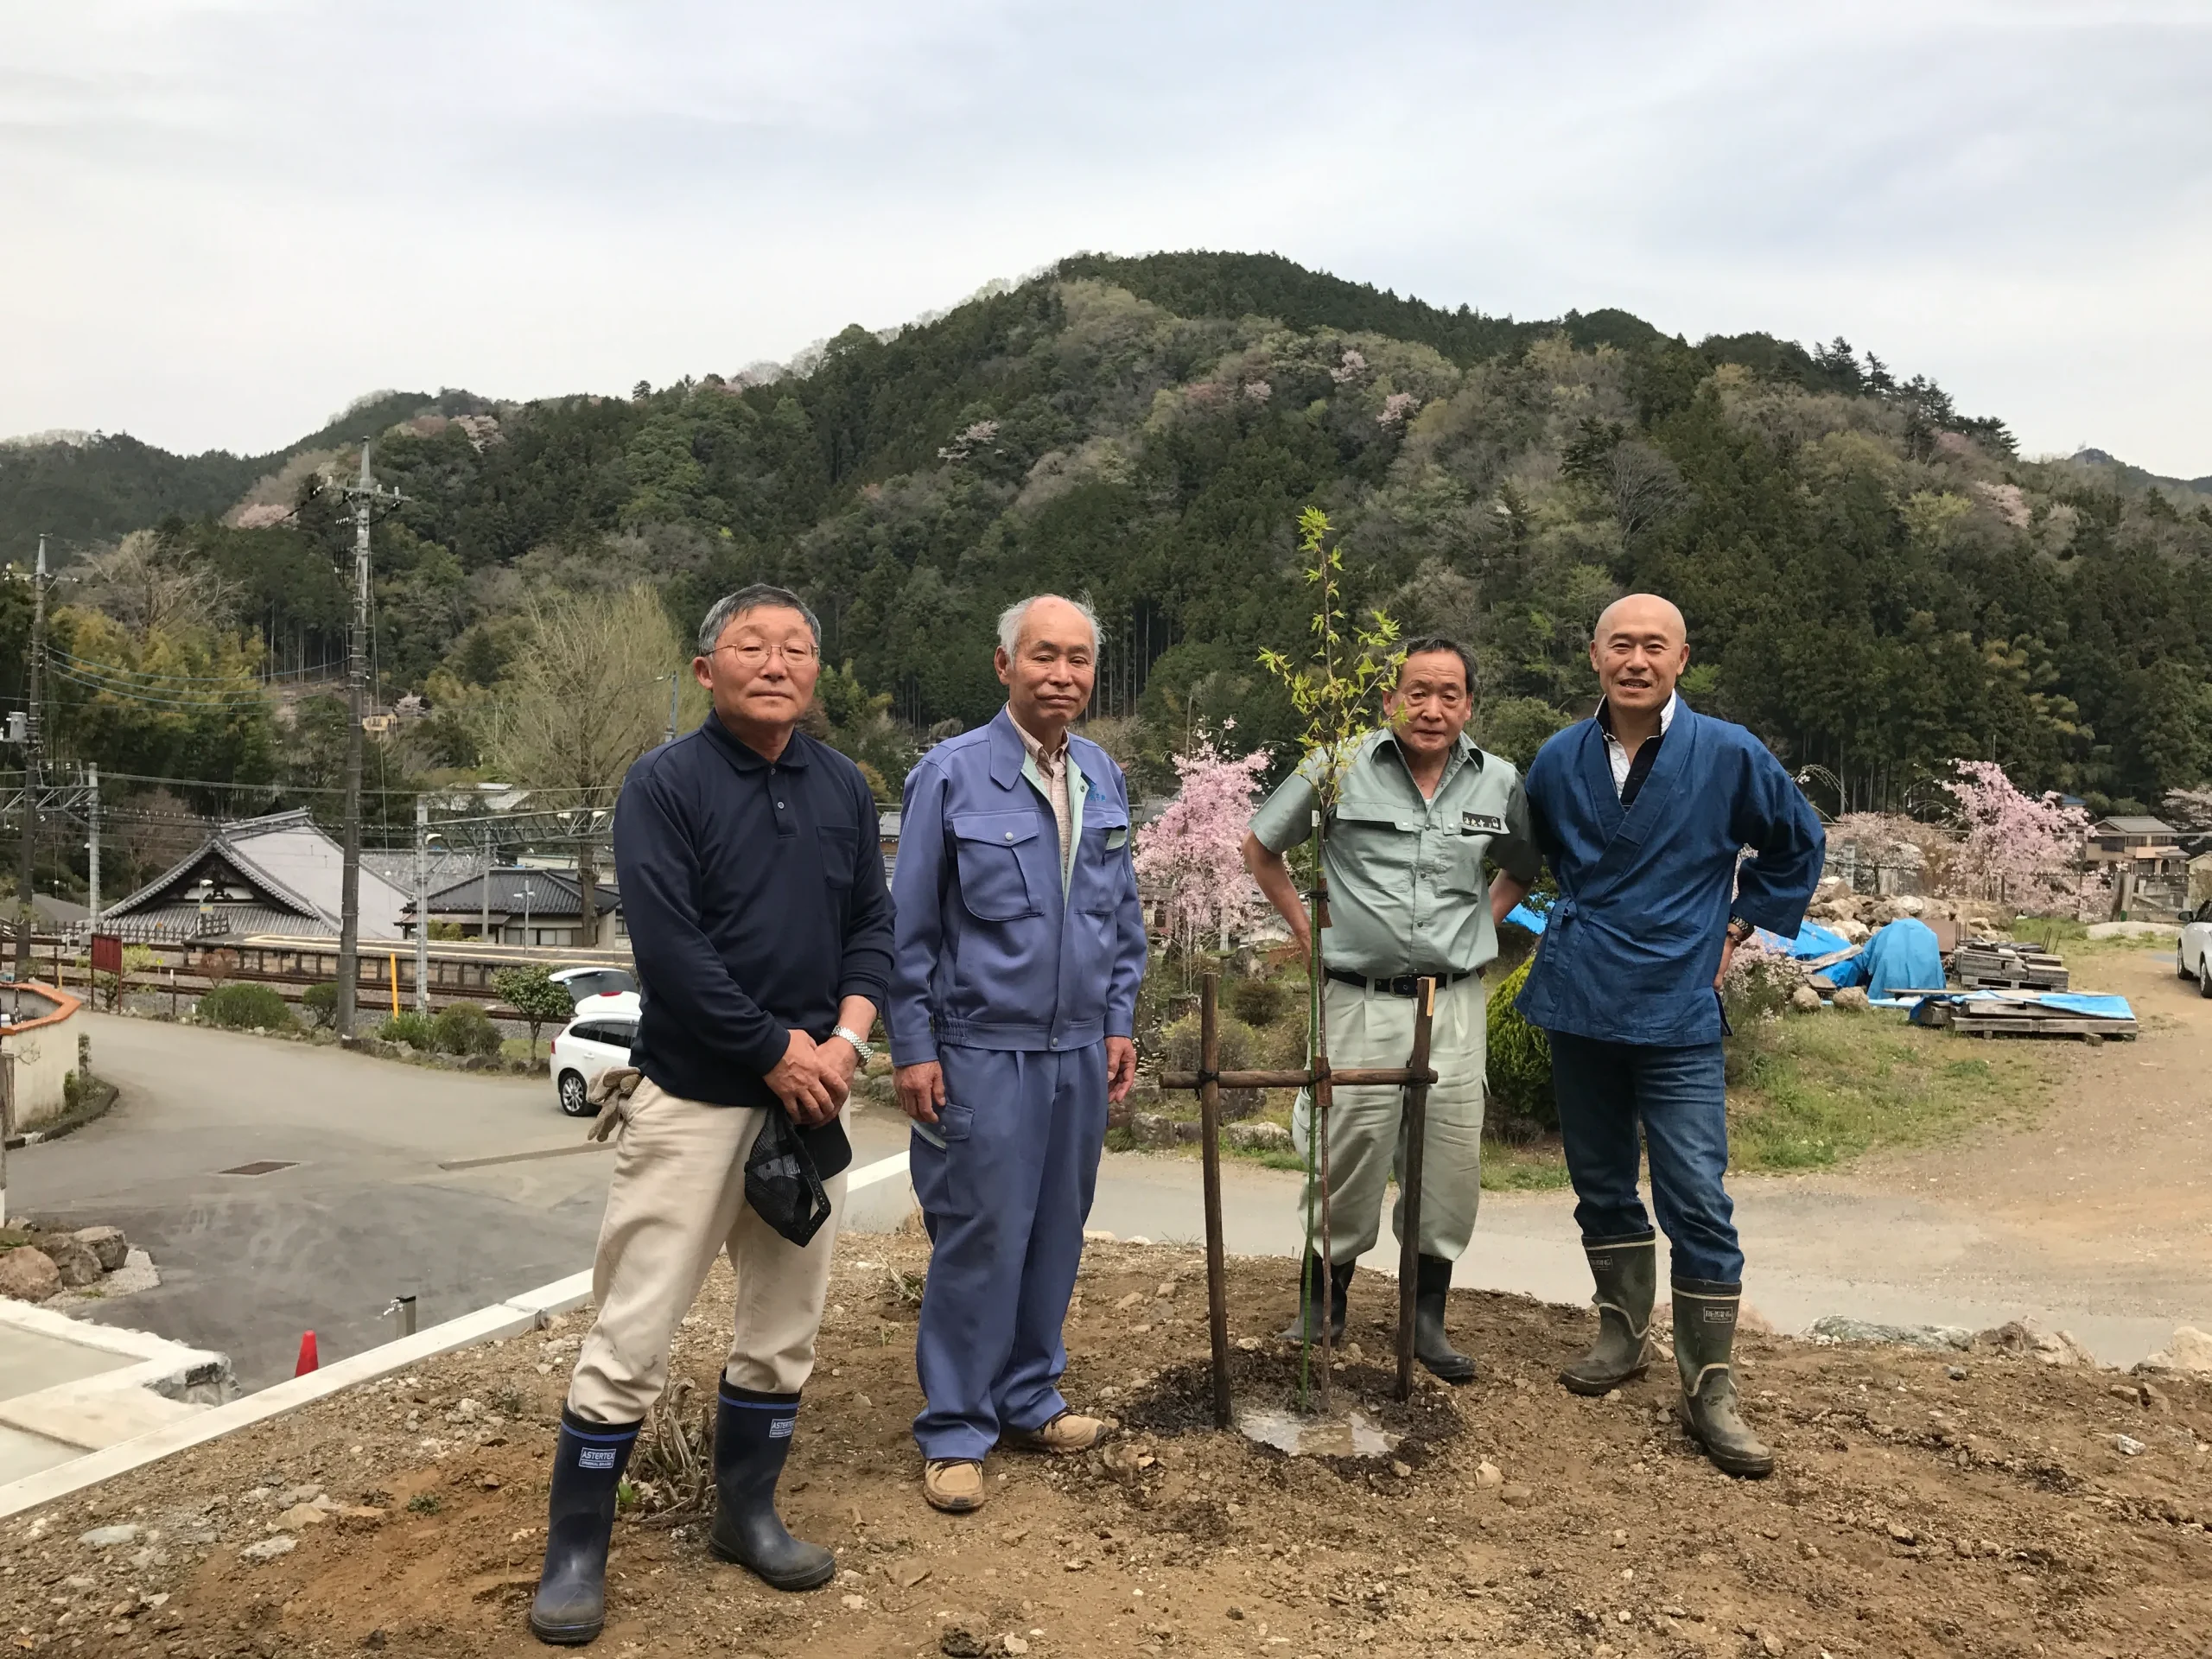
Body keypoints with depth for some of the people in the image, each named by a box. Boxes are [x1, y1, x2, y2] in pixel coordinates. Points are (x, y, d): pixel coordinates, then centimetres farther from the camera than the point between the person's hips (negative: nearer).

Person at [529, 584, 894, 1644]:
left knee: (784, 1327, 14)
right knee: (633, 1334, -1)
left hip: (812, 1098, 5)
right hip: (694, 1099, -5)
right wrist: (779, 1052, -15)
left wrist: (843, 1044, -8)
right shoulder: (664, 785, -8)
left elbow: (871, 925, 8)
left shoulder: (843, 788, 8)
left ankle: (746, 1514, 31)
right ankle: (575, 1553, 14)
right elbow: (670, 951, -16)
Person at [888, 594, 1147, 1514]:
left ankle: (1028, 1400, 30)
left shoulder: (1102, 776, 8)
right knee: (979, 1238, -1)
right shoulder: (951, 773, -8)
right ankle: (954, 1432, 14)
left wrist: (1120, 1022, 11)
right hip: (982, 1051, -5)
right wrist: (912, 1048, -9)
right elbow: (910, 926, -7)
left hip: (1080, 1052, 5)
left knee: (1057, 1233, 13)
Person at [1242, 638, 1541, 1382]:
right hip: (1359, 1003, -2)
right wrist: (1306, 928, 2)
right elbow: (1260, 847, 7)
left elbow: (1526, 866, 23)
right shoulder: (1340, 768, -5)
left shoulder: (1500, 783, 4)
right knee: (1347, 1158, 5)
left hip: (1454, 1006, 3)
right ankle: (1324, 1300, 26)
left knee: (1450, 1167, 7)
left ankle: (1426, 1315, 24)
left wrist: (1481, 925, 9)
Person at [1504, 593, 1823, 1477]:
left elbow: (1797, 845, 11)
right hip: (1579, 1006, 3)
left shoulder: (1729, 756, -6)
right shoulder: (1560, 759, 2)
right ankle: (1622, 1332, 32)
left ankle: (1710, 1387, 6)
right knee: (1601, 1186, 14)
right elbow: (1535, 853, 22)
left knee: (1698, 1202, -4)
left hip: (1677, 1014, -3)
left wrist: (1739, 928, 6)